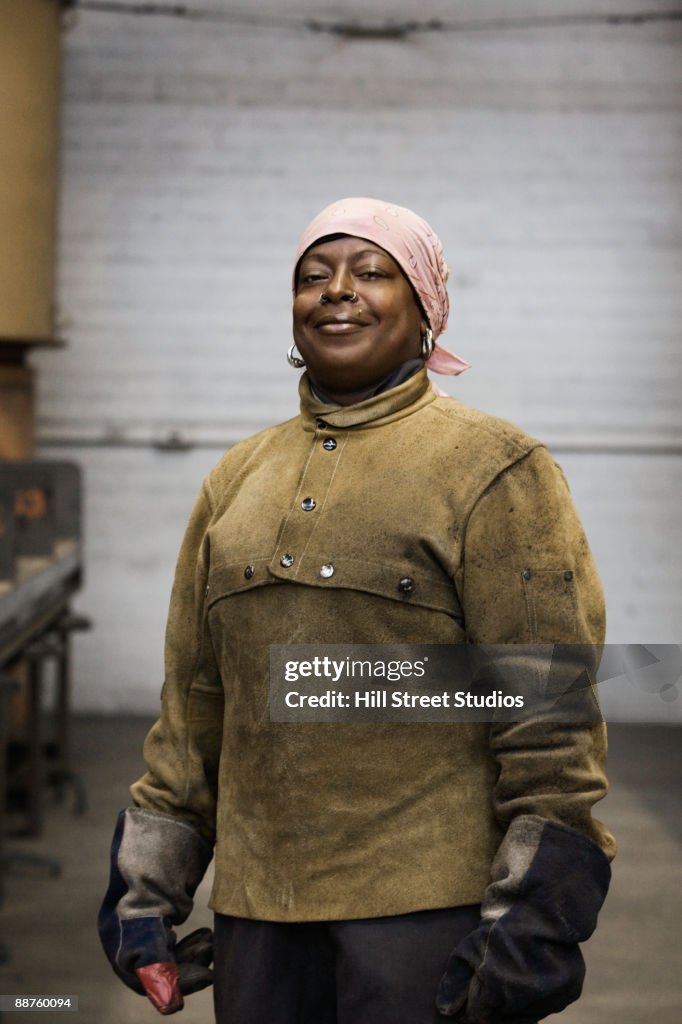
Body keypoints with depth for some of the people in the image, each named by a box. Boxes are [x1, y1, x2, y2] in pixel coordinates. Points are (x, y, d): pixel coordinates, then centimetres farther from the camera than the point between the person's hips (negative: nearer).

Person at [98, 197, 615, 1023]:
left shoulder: (493, 469, -3)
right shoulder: (236, 481, 13)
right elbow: (192, 701, 16)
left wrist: (535, 913, -13)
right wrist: (147, 883, 13)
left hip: (429, 901, -5)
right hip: (257, 906, 5)